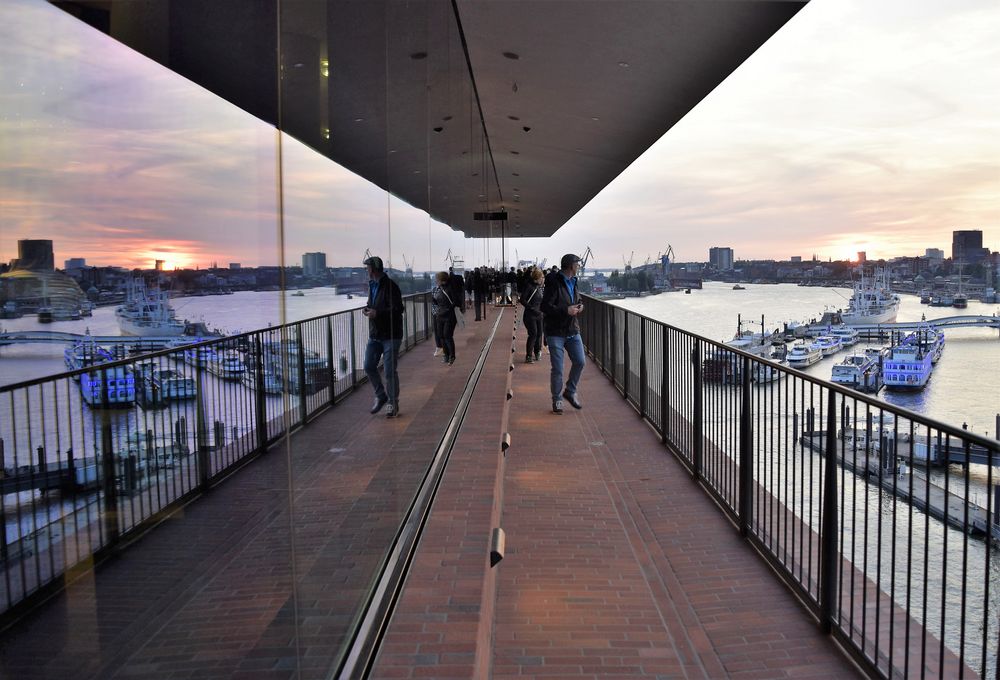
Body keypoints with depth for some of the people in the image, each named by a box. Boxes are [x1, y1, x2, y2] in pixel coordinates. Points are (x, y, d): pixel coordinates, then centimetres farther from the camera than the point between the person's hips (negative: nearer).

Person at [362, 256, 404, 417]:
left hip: (390, 335, -8)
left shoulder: (390, 286, -16)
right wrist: (368, 309, 4)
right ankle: (380, 396, 23)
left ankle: (393, 403, 12)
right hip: (374, 335, 8)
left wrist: (377, 313, -23)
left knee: (390, 371, -3)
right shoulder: (372, 285, 13)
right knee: (369, 366, 5)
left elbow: (397, 309, -23)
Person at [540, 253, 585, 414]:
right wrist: (566, 310, -21)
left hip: (572, 331, 7)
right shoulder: (554, 282, -14)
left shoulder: (573, 282, 11)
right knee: (557, 369, -2)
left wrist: (579, 306, 4)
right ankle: (557, 400, 14)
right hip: (556, 332, -7)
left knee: (580, 361, -1)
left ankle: (570, 391, 20)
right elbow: (545, 307, -19)